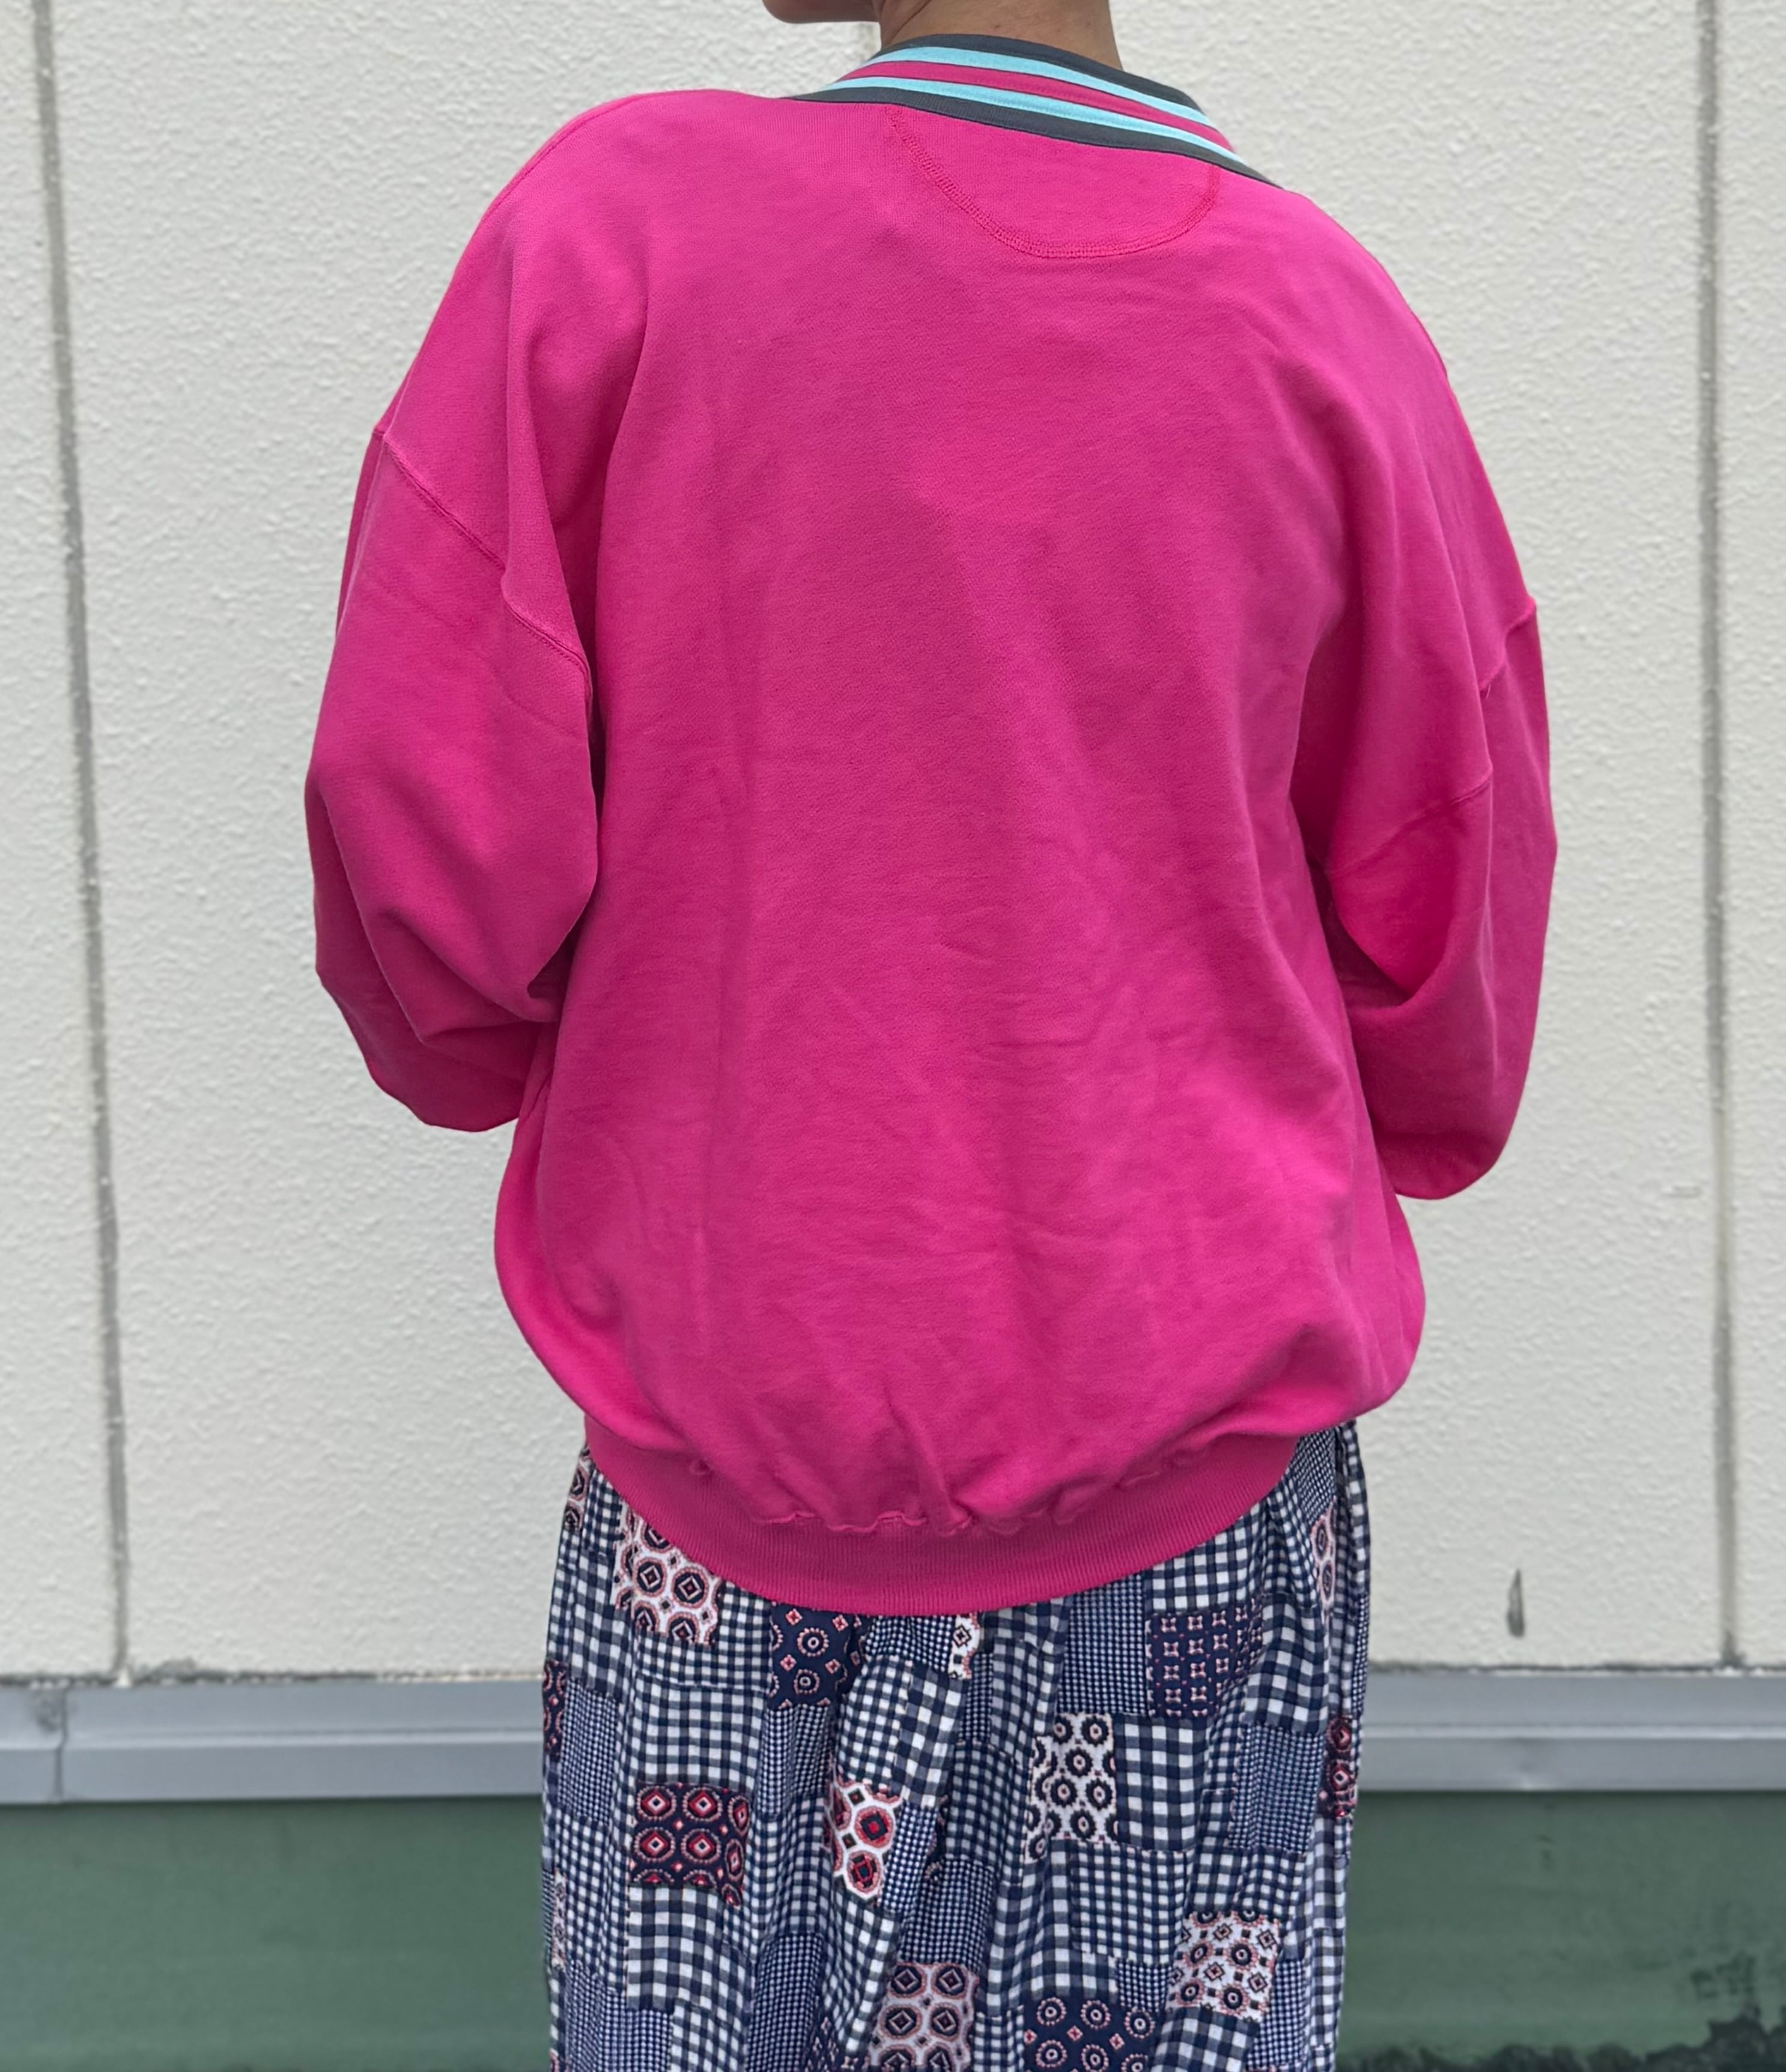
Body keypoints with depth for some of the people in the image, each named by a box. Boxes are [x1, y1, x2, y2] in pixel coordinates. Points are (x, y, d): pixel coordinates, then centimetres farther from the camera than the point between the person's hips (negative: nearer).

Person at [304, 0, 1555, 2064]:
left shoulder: (615, 218, -12)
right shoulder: (1320, 311, -6)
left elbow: (420, 826, -12)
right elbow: (1448, 919, 1)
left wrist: (484, 1058, 10)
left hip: (723, 1427, -1)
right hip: (1197, 1447, 2)